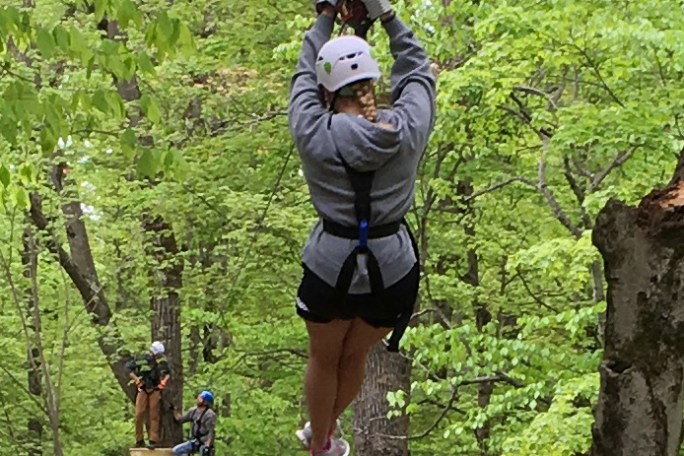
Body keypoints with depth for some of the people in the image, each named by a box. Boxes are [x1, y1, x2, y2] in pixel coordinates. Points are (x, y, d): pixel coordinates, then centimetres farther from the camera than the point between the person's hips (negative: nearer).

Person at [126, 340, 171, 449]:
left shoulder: (162, 361, 0)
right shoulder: (141, 358, -4)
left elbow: (168, 373, 9)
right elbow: (128, 368, 4)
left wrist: (164, 381, -10)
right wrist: (136, 379, -5)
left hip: (155, 391, 0)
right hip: (143, 390, 0)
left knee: (154, 416, -4)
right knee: (139, 415, -4)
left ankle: (153, 441, -5)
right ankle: (139, 440, 5)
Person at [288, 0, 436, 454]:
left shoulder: (314, 133, -13)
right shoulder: (408, 128, -11)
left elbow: (304, 76, 6)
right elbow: (417, 70, 8)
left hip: (330, 264, -1)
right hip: (393, 268, 2)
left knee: (324, 358, 22)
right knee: (355, 356, 23)